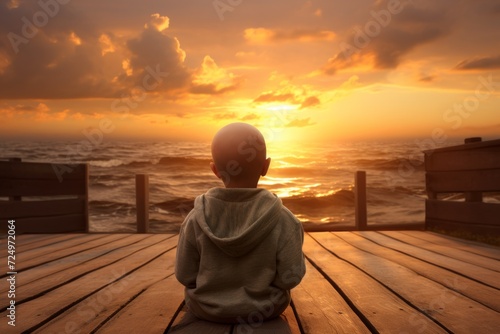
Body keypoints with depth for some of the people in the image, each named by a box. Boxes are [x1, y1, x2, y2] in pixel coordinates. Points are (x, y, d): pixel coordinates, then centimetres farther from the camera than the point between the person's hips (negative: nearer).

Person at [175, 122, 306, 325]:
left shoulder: (196, 219, -20)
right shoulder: (282, 220, -23)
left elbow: (185, 275, -11)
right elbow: (289, 277, -17)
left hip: (207, 308, 1)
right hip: (264, 309, 0)